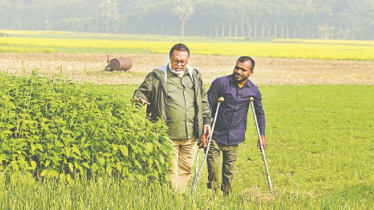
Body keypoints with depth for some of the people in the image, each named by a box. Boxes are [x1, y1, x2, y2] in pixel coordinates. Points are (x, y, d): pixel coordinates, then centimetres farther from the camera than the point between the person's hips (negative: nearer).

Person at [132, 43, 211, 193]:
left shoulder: (195, 76, 16)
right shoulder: (158, 76, 1)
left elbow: (203, 102, 24)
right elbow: (142, 92, 4)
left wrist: (206, 121, 18)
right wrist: (139, 99, -19)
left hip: (190, 136, 5)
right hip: (168, 136, -5)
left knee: (186, 169, 11)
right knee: (170, 171, -7)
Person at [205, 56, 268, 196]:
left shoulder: (253, 90, 4)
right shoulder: (220, 83, -8)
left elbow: (260, 112, 18)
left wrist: (262, 135, 13)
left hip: (234, 139, 3)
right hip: (215, 135, -3)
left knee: (229, 171, 8)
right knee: (212, 168, -4)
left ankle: (226, 195, 21)